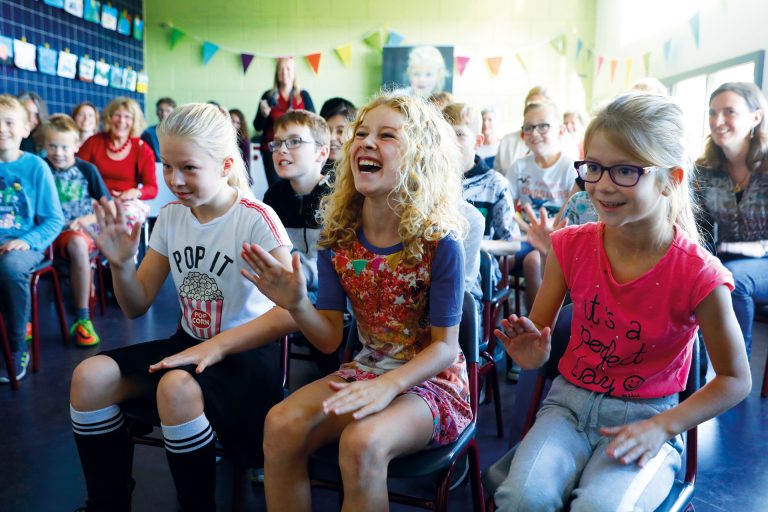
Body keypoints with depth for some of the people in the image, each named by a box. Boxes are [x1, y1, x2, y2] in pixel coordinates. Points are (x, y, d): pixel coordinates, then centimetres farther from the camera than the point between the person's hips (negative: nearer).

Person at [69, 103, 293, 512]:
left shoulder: (256, 219, -15)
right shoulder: (171, 217, 4)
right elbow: (137, 306, 9)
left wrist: (219, 346, -29)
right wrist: (121, 263, -10)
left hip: (248, 352, -6)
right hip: (189, 342, 7)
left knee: (176, 388, -35)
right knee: (90, 377, -13)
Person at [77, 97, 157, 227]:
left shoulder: (143, 149, 7)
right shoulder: (93, 142, 11)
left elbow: (152, 189, 5)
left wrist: (135, 192, -18)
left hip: (127, 203, -1)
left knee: (130, 212, -37)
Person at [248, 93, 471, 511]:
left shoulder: (439, 241, -16)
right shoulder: (338, 236, -4)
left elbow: (445, 346, -12)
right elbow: (329, 339, -2)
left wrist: (389, 384, -29)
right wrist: (297, 305, -23)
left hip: (430, 380, -4)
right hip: (367, 370, 4)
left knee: (362, 443, -32)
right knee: (281, 425, -21)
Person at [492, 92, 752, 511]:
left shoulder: (698, 275, -14)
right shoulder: (571, 246, -5)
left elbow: (734, 379, -3)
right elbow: (538, 334, 3)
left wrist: (661, 428, -13)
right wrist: (533, 352, -21)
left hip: (647, 418, -2)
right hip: (569, 403, 2)